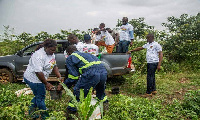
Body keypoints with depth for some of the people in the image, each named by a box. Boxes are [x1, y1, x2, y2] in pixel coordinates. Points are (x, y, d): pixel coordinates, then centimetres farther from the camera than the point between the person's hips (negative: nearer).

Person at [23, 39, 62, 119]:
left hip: (39, 78, 9)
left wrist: (59, 77, 0)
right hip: (33, 79, -9)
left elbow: (54, 66, 9)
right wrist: (46, 84, -22)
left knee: (39, 95, 20)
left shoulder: (51, 54, 2)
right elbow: (38, 72, -30)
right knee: (41, 97, 3)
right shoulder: (39, 56, -28)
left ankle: (31, 111, 38)